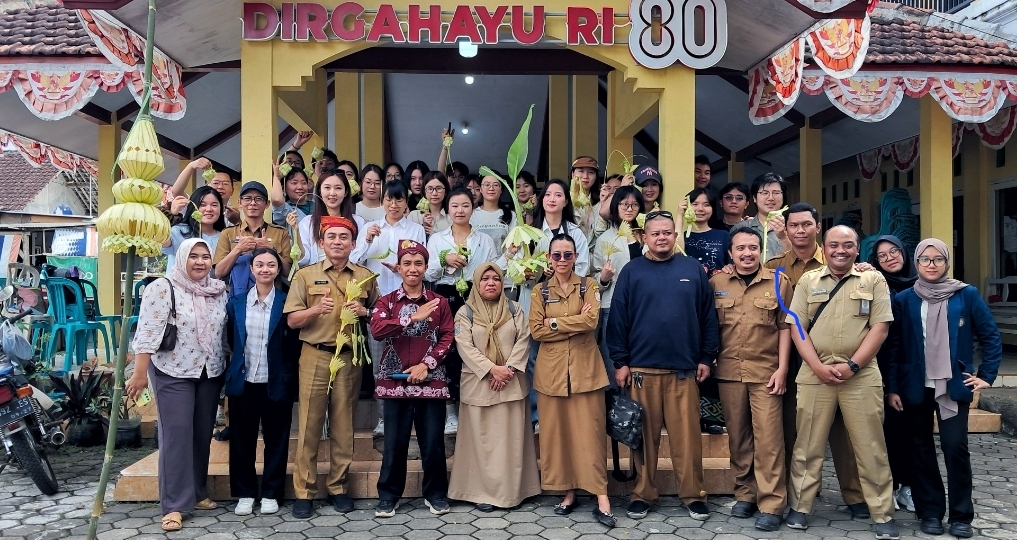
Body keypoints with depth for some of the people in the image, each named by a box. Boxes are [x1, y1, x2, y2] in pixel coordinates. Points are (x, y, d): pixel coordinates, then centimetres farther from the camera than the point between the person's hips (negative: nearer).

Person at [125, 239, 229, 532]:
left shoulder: (218, 290, 5)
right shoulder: (162, 288, -11)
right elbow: (148, 332, -16)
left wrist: (227, 367, 13)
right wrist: (140, 372, -21)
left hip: (210, 373, 5)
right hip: (173, 373, -5)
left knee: (203, 434, 12)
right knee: (176, 435, -4)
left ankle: (198, 493, 25)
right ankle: (174, 505, 2)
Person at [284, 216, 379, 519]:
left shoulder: (366, 277, 8)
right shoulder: (305, 275, 4)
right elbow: (292, 320, 1)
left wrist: (363, 312, -9)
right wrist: (315, 309, -18)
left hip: (350, 358, 1)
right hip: (314, 356, -1)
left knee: (343, 425, 7)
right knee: (309, 424, -1)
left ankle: (339, 488, 18)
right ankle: (304, 492, 8)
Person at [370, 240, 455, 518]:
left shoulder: (439, 303, 8)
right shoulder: (386, 301, 5)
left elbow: (448, 338, 1)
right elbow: (376, 329, -13)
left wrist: (426, 364, -12)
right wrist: (413, 318, -19)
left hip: (431, 381, 1)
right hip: (395, 381, 0)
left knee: (433, 441, 5)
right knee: (394, 442, 4)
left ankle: (436, 494, 21)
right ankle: (388, 496, 18)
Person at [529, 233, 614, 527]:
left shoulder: (589, 286, 4)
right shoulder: (540, 291, 7)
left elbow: (592, 320, -13)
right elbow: (536, 330, -4)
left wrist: (554, 322, -10)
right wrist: (575, 323, -10)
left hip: (585, 368, -2)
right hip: (551, 369, 2)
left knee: (590, 430, -3)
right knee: (556, 430, 5)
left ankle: (601, 495, 1)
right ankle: (568, 491, 17)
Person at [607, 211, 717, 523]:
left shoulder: (693, 269, 6)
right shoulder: (632, 272, 3)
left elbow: (707, 316, 7)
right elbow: (618, 319, 1)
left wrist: (706, 357, 3)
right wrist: (620, 362, -3)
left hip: (685, 368, 1)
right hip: (642, 369, 0)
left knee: (687, 435, 4)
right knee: (644, 435, 7)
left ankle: (693, 495, 17)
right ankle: (642, 494, 18)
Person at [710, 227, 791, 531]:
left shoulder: (778, 282, 2)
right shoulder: (716, 283, 6)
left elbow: (785, 327, 1)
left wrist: (782, 369, -5)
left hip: (766, 372, -2)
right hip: (729, 372, 2)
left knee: (768, 438, -3)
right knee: (737, 437, 9)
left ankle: (771, 505, 4)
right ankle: (745, 494, 22)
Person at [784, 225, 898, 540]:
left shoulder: (873, 280, 6)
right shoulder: (808, 281, 9)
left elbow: (880, 327, -2)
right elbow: (797, 327, 3)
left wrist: (852, 365, -11)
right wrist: (818, 366, -9)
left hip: (861, 375, -1)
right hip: (815, 374, 1)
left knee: (870, 448, 5)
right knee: (808, 446, 7)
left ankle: (883, 515, 16)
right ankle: (799, 507, 18)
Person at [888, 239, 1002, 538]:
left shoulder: (967, 295, 0)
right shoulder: (904, 299, 2)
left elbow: (991, 336, 6)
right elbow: (894, 346, 2)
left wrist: (986, 375, 0)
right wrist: (893, 387, -1)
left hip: (954, 386, -1)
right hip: (915, 387, 1)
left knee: (955, 446, -7)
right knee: (921, 449, 6)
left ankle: (961, 515, 7)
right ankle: (930, 511, 18)